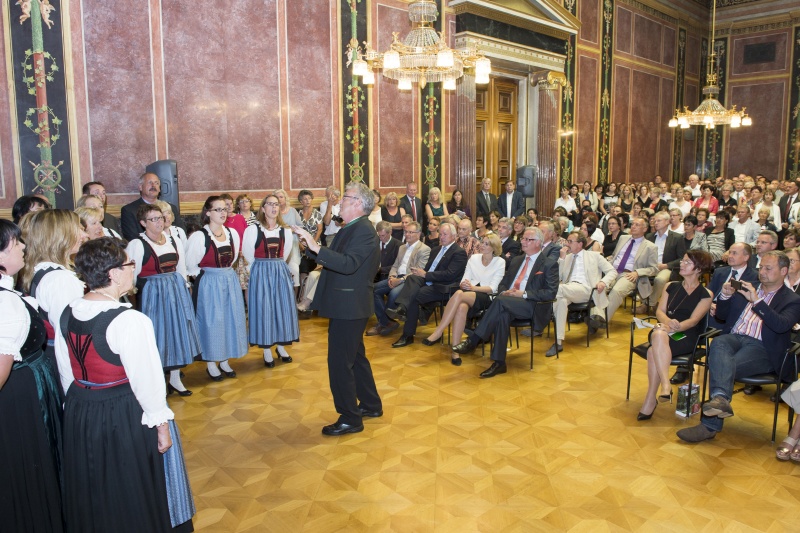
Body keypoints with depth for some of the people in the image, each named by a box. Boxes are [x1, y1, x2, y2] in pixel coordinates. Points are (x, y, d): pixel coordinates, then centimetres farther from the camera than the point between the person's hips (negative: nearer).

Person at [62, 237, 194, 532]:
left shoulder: (68, 313, -2)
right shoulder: (129, 321, -26)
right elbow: (145, 379, -22)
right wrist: (161, 424, -11)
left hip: (78, 411, 7)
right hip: (125, 415, -7)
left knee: (95, 495, 26)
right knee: (132, 493, 14)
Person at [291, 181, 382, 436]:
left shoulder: (363, 230, -18)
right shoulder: (351, 228, 12)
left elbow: (348, 264, -32)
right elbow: (334, 259, 11)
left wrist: (316, 247, -37)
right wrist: (311, 246, 2)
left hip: (349, 307, -11)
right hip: (346, 305, 11)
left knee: (340, 362, -3)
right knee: (355, 357, 21)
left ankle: (350, 419, 10)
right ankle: (371, 405, 36)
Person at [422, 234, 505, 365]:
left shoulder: (500, 262, 4)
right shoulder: (474, 258, 15)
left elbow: (492, 288, -5)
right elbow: (464, 281, 10)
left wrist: (473, 287, -18)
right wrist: (463, 284, -15)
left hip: (486, 297, -3)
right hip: (468, 293, 3)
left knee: (459, 294, -36)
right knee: (462, 307, -37)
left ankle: (438, 332, -33)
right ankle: (455, 350, -37)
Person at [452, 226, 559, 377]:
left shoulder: (550, 264, 4)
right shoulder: (516, 260, 23)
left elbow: (550, 292, -8)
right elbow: (503, 284, 24)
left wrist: (523, 294, -17)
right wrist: (505, 292, -2)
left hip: (532, 306, -5)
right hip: (508, 303, 5)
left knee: (500, 301, -34)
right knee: (502, 314, -33)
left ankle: (472, 340, -33)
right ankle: (499, 362, -32)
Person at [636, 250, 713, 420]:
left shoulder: (705, 294, 5)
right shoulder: (671, 286, 18)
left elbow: (694, 320, -7)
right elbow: (660, 311, 8)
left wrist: (675, 327, -24)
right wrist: (668, 322, -15)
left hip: (686, 337, -4)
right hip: (663, 331, 4)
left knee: (653, 350, -35)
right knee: (658, 334, -36)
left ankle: (650, 400, -33)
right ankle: (666, 386, -42)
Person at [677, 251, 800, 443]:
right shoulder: (748, 289, 23)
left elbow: (781, 325, -12)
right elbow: (722, 315, 24)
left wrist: (757, 301, -18)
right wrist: (726, 296, 4)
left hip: (761, 347, -4)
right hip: (734, 338, 4)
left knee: (727, 366, -32)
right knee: (718, 343, -33)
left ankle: (710, 425, -32)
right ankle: (720, 398, -54)